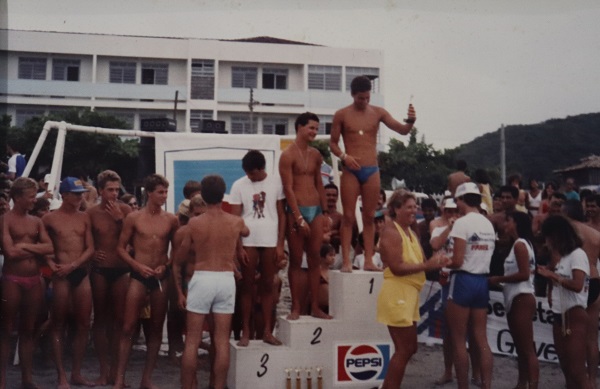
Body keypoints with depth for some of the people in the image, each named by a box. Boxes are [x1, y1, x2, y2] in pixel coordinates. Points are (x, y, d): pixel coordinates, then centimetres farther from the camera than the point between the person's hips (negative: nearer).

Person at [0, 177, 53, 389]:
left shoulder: (36, 221, 12)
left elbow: (49, 248, 0)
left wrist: (25, 246, -10)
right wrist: (35, 248, -2)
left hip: (34, 280, 5)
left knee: (28, 330, 10)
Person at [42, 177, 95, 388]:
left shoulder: (84, 217, 9)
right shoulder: (50, 218, 2)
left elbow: (90, 248, 4)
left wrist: (72, 265, -8)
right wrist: (51, 264, -12)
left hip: (82, 273, 3)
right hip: (61, 275, -3)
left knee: (83, 325, 4)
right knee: (59, 325, 1)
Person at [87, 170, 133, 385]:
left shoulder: (125, 210, -1)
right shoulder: (91, 212, -1)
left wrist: (120, 219, -15)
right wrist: (91, 254, -10)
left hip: (121, 270, 0)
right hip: (99, 270, 0)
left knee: (119, 319, 1)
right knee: (100, 319, 5)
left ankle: (115, 368, 11)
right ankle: (104, 369, 13)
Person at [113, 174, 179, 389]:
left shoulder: (171, 220, 3)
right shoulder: (133, 218, -2)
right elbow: (121, 248, 1)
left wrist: (165, 265, -7)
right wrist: (138, 266, -11)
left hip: (161, 277, 2)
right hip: (139, 276, -2)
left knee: (156, 327, 7)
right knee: (128, 327, -5)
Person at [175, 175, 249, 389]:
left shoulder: (194, 223, -3)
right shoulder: (236, 222, 1)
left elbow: (179, 257, 6)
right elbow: (246, 232, 27)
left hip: (201, 279, -1)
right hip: (226, 280, 2)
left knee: (192, 341, 5)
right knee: (222, 341, 6)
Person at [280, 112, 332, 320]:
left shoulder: (316, 154, 14)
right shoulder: (288, 155, -6)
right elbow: (288, 188, -11)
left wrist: (325, 212, 11)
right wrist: (299, 218, -16)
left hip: (316, 210, 6)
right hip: (297, 211, -6)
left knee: (314, 259, 6)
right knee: (296, 261, 0)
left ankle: (315, 307, 12)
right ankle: (296, 307, 6)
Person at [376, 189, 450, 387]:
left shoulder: (411, 233, 17)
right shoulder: (391, 232, -13)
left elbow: (419, 262, 15)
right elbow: (397, 267, -20)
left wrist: (436, 263, -5)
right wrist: (427, 265, -22)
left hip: (409, 294, 10)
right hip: (397, 295, -10)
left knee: (408, 348, 15)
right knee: (405, 349, -5)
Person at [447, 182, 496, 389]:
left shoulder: (462, 222, -13)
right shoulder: (488, 224, 10)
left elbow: (457, 261, -17)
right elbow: (484, 255, 10)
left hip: (463, 281, -7)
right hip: (482, 281, 7)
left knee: (459, 341, 3)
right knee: (481, 340, 10)